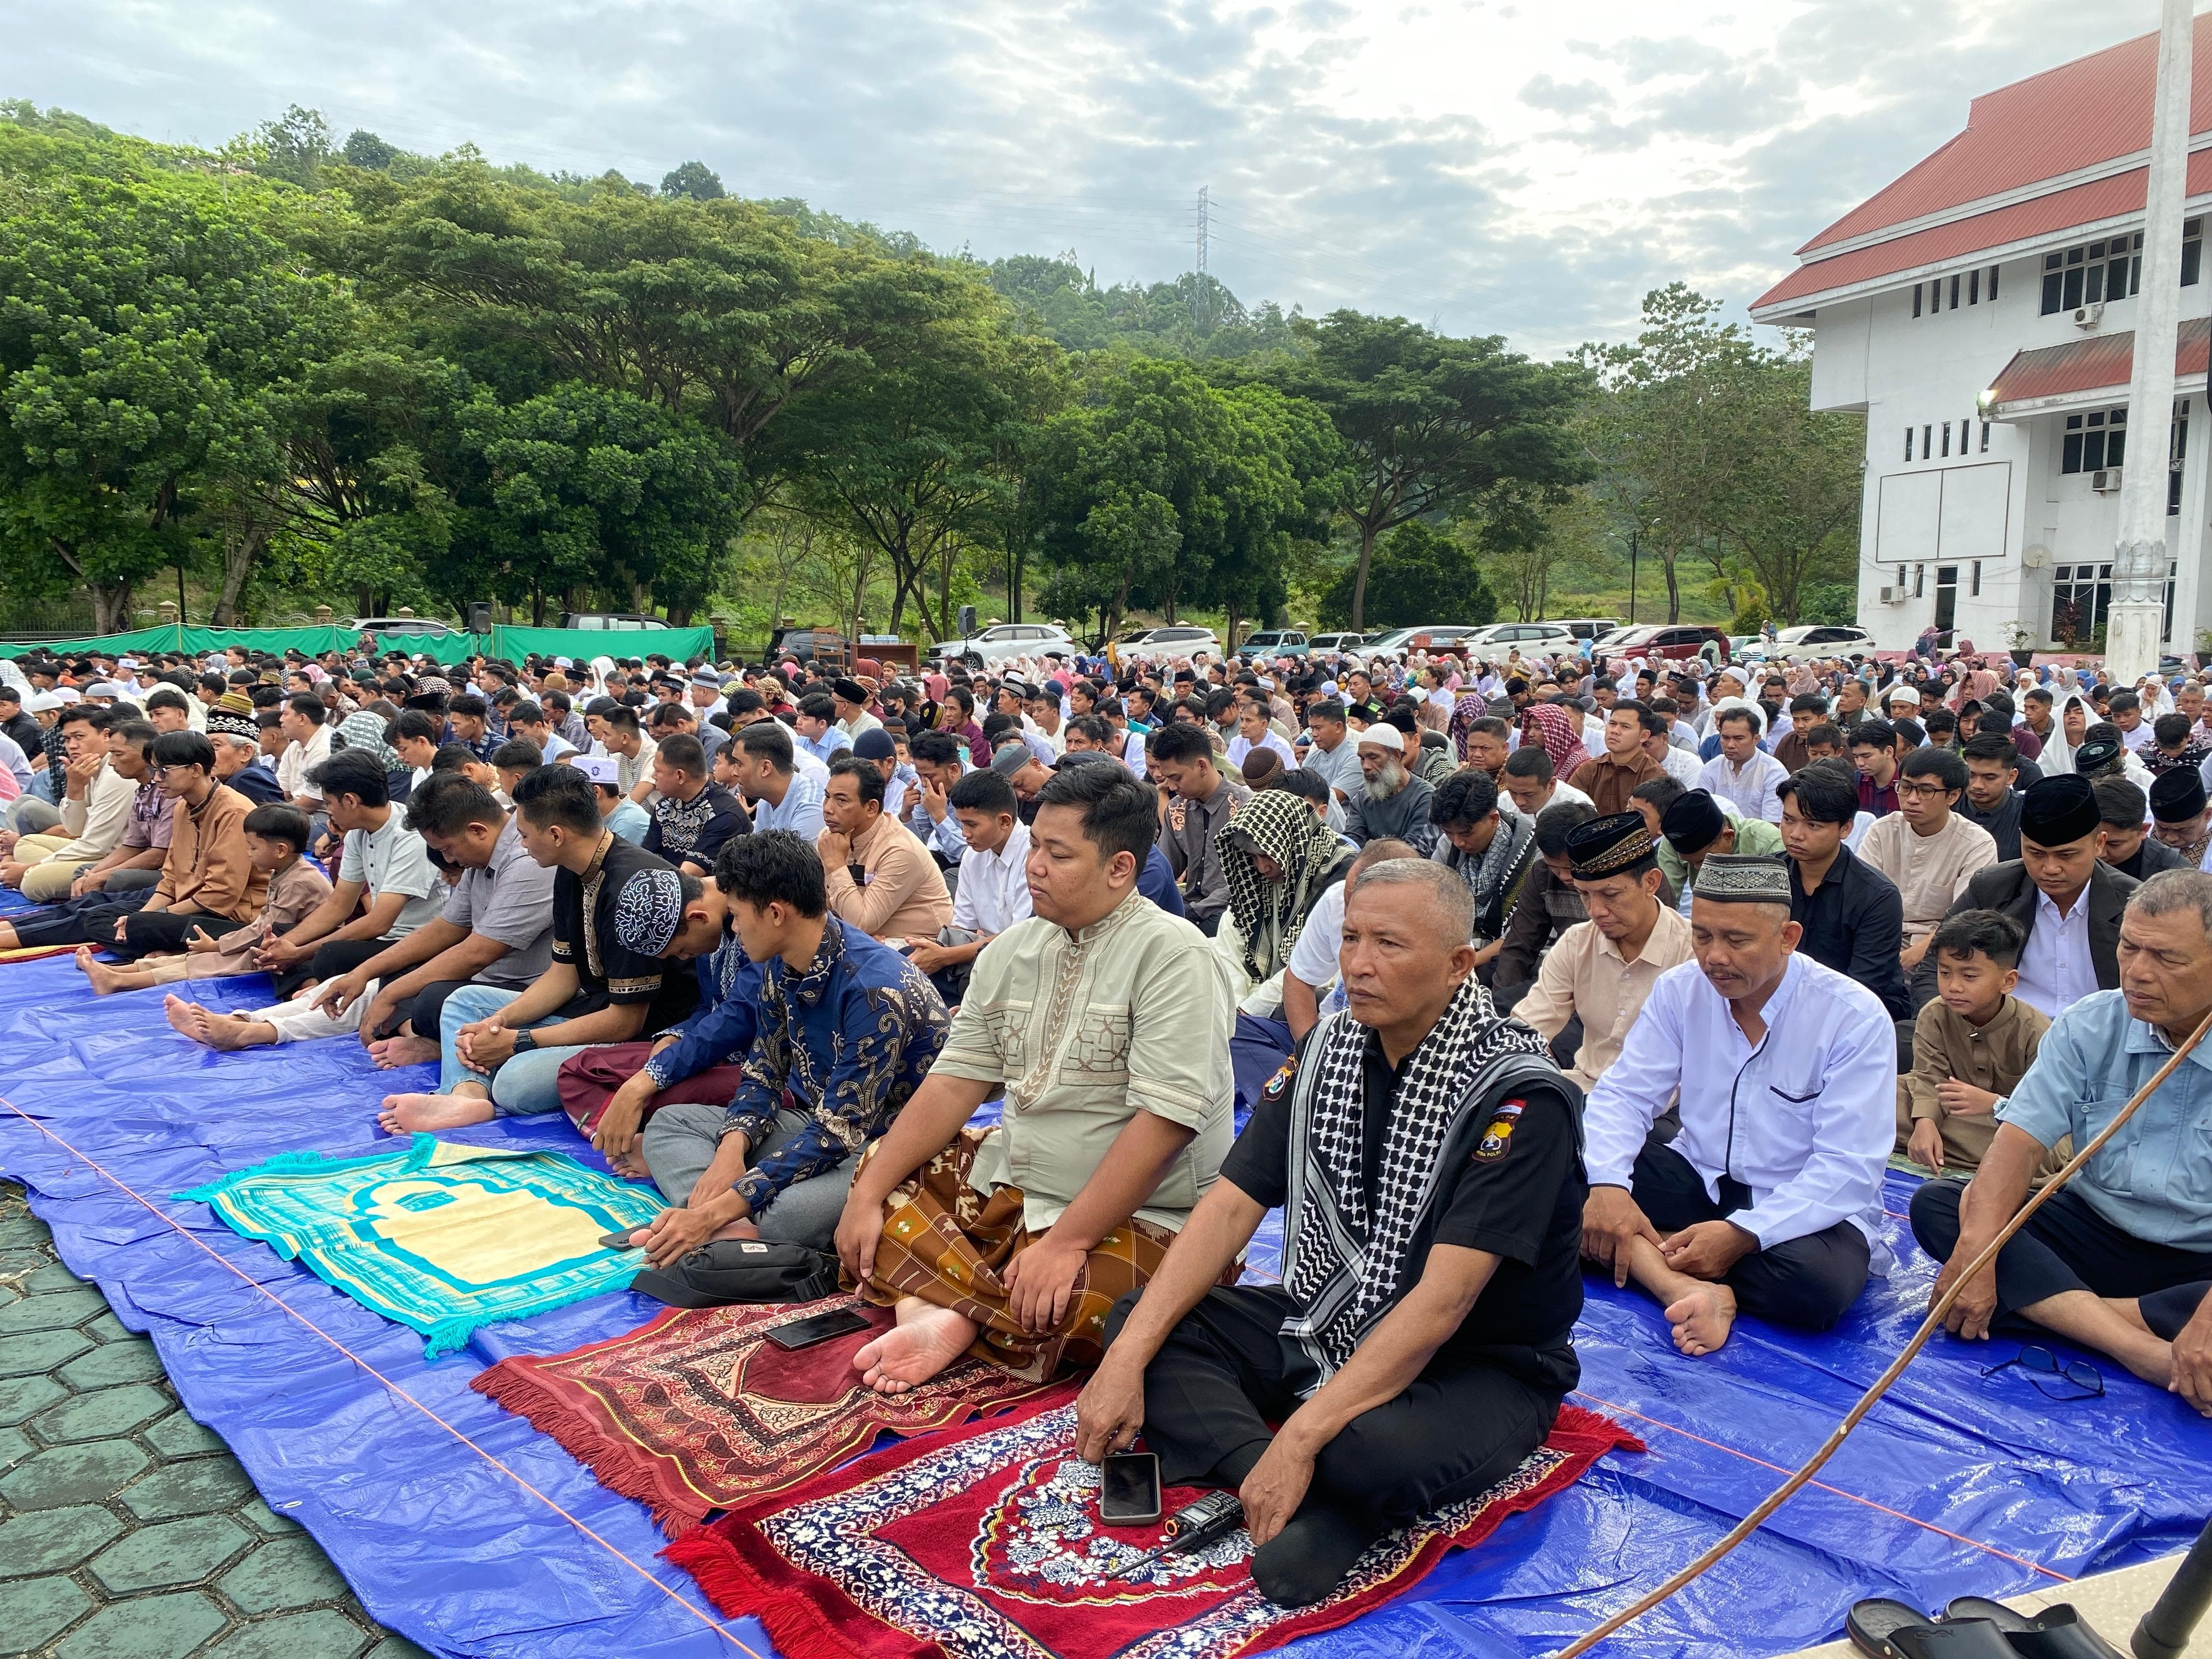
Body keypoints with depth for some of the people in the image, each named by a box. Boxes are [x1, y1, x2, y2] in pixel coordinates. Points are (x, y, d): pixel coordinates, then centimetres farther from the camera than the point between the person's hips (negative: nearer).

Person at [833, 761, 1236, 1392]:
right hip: (1010, 1181, 8)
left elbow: (1165, 1120, -23)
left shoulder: (1174, 955, -16)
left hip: (1136, 1216, -7)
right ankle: (939, 1318, -19)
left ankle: (947, 1311, -10)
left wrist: (1065, 1242, -26)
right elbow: (956, 1082, 5)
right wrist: (867, 1195, -4)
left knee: (1062, 1305, -36)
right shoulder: (1011, 950, 7)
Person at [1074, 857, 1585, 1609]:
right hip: (1324, 1326, 7)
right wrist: (1126, 1360, -15)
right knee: (1135, 1322, -7)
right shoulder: (1327, 1049, -2)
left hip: (1477, 1366, -7)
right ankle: (1316, 1499, -20)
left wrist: (1299, 1437, -32)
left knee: (1377, 1450, -39)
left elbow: (1442, 1301, -28)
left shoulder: (1516, 1091, -22)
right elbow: (1230, 1207, -4)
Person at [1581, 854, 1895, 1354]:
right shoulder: (1679, 991, -3)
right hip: (1699, 1178, 4)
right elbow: (1622, 1094, -5)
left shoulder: (1856, 1018, -16)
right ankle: (1686, 1292, -34)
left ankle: (1653, 1260, -18)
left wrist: (1743, 1234, -32)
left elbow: (1848, 1168, -20)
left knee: (1817, 1280, -39)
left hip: (1802, 1209, -4)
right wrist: (1608, 1184, -26)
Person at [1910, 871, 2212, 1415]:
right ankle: (2146, 1353, -30)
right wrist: (1975, 1250, -28)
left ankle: (2037, 1305, -25)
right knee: (1935, 1203, -19)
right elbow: (2021, 1140, -11)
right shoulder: (2089, 1028, -3)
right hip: (2099, 1234, 4)